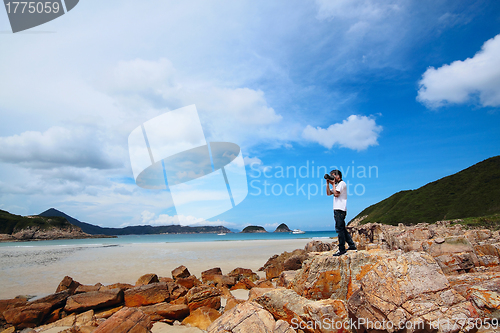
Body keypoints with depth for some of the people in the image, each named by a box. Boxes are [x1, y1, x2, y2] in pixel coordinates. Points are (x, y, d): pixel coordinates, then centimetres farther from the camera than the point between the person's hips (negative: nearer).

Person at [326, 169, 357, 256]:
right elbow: (328, 193, 18)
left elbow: (336, 194, -17)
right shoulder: (337, 185, 23)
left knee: (339, 228, -10)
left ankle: (342, 249, -7)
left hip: (340, 209, -10)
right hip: (337, 209, 10)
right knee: (342, 229, 13)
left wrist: (333, 184, -7)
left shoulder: (342, 183, -6)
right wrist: (328, 183, 11)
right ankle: (352, 246, 19)